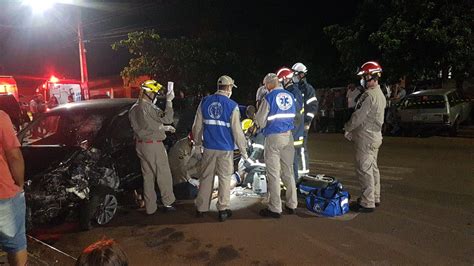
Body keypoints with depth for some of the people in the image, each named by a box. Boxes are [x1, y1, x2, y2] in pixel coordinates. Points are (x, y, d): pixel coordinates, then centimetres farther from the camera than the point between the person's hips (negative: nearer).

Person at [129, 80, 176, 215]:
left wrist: (163, 128, 20)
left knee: (147, 176, 12)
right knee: (164, 175, 4)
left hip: (141, 145, 9)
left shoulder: (133, 109, 11)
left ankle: (150, 207, 18)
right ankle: (167, 202, 11)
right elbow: (168, 118, -21)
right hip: (154, 144, -8)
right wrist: (169, 101, -14)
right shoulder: (149, 107, -18)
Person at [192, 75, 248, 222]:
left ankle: (201, 208, 23)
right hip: (225, 149, -3)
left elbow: (197, 126, 7)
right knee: (224, 178, 8)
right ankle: (223, 210, 13)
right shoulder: (232, 105, -10)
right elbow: (237, 130, -10)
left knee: (206, 177, 14)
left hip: (208, 148, 3)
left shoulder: (204, 102, 2)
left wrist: (198, 142, 20)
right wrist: (243, 150, -1)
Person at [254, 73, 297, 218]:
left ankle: (275, 208, 7)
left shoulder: (269, 98, -11)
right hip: (288, 136, 6)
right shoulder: (290, 96, 5)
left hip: (273, 137, -6)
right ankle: (292, 205, 22)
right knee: (288, 171, 14)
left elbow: (261, 121, -7)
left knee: (273, 174, 1)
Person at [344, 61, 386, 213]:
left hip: (366, 137, -10)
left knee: (364, 169, -4)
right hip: (375, 134, 10)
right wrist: (353, 131, 13)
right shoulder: (380, 94, 13)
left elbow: (359, 116, -19)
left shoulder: (369, 95, -20)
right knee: (372, 167, 17)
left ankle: (367, 203, 2)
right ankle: (375, 198, 28)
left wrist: (347, 129, -2)